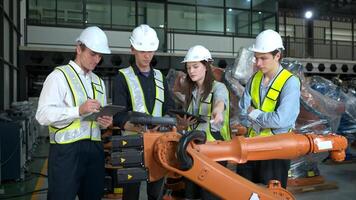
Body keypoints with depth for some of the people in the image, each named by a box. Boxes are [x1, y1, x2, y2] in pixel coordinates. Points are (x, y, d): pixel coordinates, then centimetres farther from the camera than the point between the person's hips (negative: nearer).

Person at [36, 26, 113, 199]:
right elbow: (43, 115, -14)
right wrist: (79, 110, -23)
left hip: (94, 149, 7)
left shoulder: (99, 82, 18)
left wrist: (106, 121, 2)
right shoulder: (59, 75, -4)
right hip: (66, 151, -6)